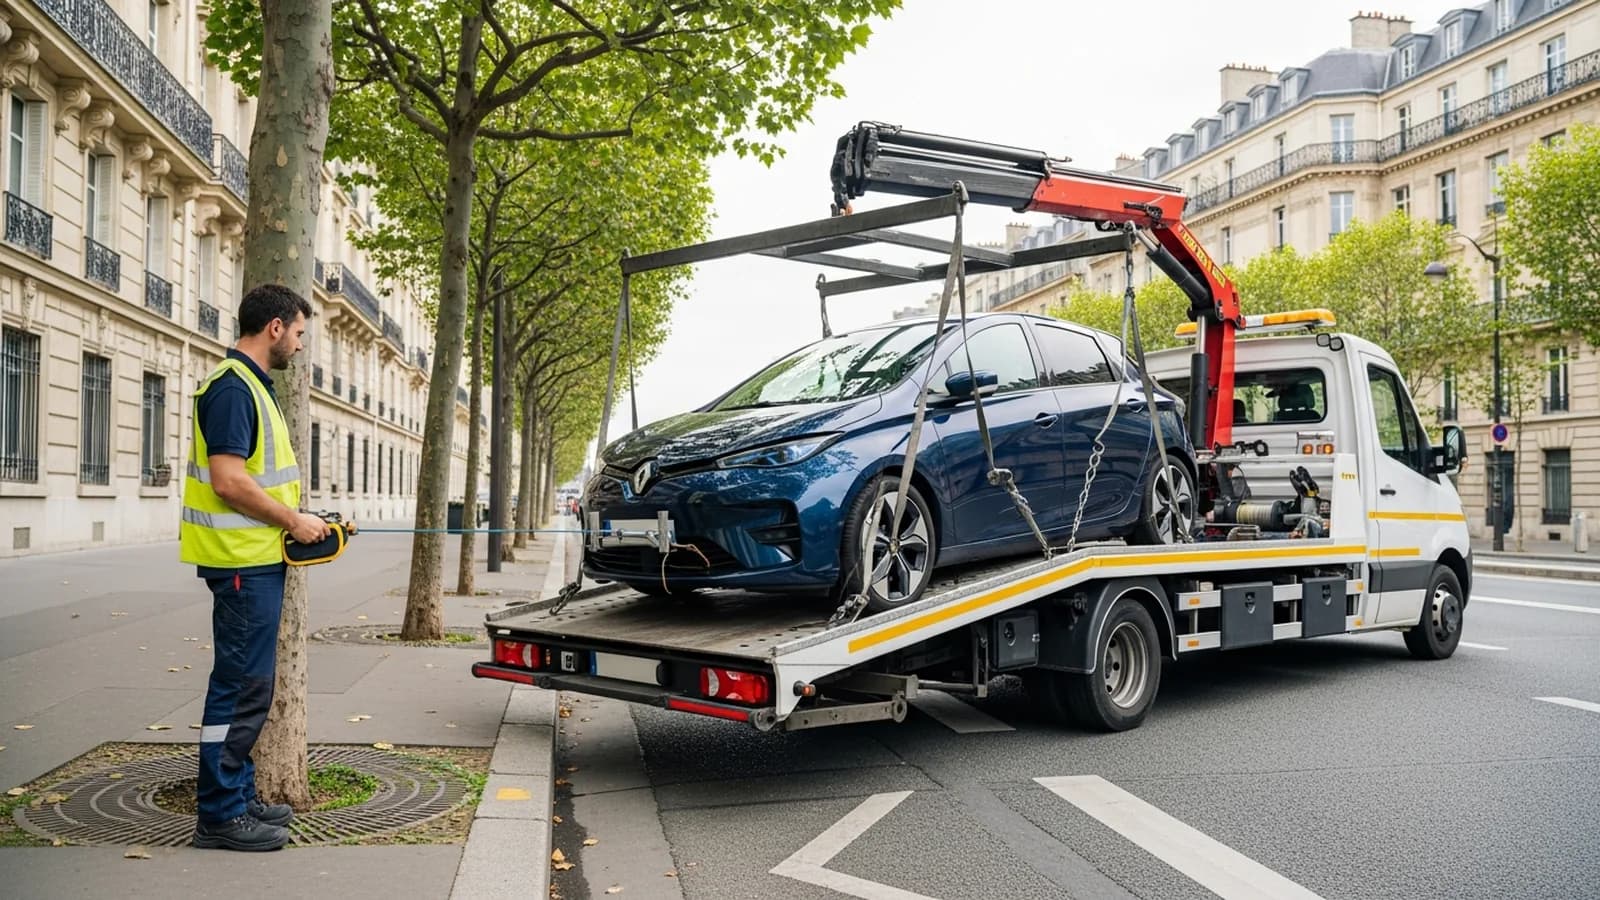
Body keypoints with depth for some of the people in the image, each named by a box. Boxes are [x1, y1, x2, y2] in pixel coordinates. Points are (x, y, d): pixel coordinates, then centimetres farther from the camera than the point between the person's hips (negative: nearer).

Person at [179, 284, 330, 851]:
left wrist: (294, 520, 13)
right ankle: (220, 815, 3)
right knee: (242, 687, -5)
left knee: (245, 685, 16)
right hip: (244, 561, -11)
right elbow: (229, 482, -23)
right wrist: (293, 520, -13)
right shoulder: (233, 387, -16)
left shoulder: (251, 385, 16)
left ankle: (238, 797, 26)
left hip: (257, 559, 11)